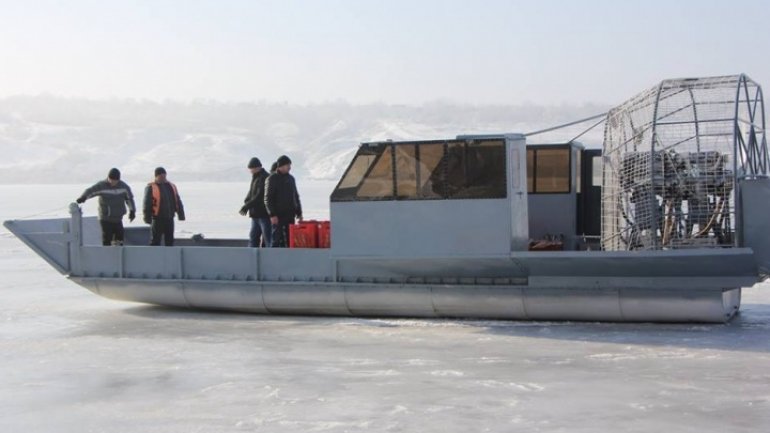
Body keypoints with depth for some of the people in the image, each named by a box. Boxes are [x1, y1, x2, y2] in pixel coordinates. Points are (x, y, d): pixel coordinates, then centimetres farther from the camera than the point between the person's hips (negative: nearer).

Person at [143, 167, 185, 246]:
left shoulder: (171, 186, 13)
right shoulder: (151, 187, -4)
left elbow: (178, 202, 16)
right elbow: (147, 204, -7)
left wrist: (181, 215, 10)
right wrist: (147, 218, -12)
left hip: (169, 218, 5)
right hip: (157, 219, -5)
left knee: (169, 240, 11)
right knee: (155, 240, -3)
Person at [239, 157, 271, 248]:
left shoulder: (264, 178, -14)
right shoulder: (255, 179, 17)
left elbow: (259, 197, -20)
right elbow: (251, 194, 17)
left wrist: (246, 206, -19)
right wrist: (246, 202, -4)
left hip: (264, 214, -10)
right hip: (256, 215, 10)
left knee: (268, 239, -7)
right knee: (253, 237, 12)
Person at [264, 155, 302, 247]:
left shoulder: (291, 178, 15)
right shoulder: (272, 179, -5)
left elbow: (296, 197, 21)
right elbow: (268, 199, -10)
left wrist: (299, 213, 14)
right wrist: (272, 215, -18)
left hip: (290, 215, 6)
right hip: (278, 215, -6)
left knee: (289, 240, 5)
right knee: (277, 239, -7)